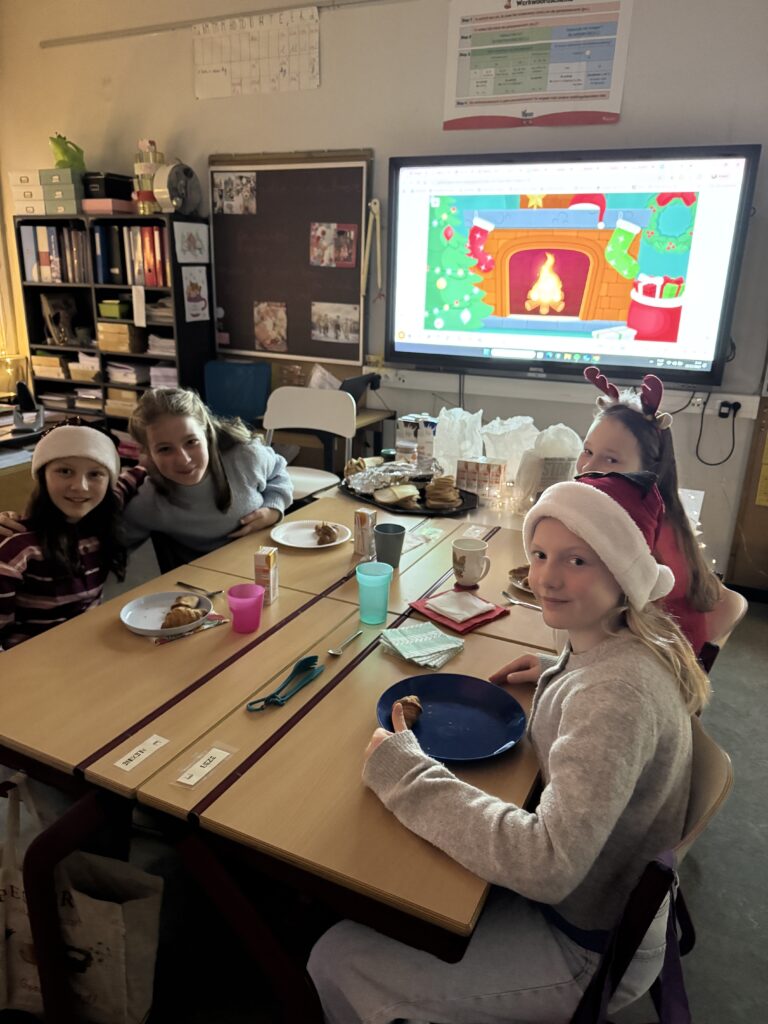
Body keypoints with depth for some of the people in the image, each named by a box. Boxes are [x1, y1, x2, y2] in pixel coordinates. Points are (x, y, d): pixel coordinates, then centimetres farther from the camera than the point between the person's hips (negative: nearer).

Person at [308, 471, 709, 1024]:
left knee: (336, 961, -4)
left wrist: (402, 770, -32)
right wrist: (556, 670, 2)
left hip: (588, 952, -8)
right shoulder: (640, 638, -8)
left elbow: (549, 866, -39)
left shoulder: (618, 693, -35)